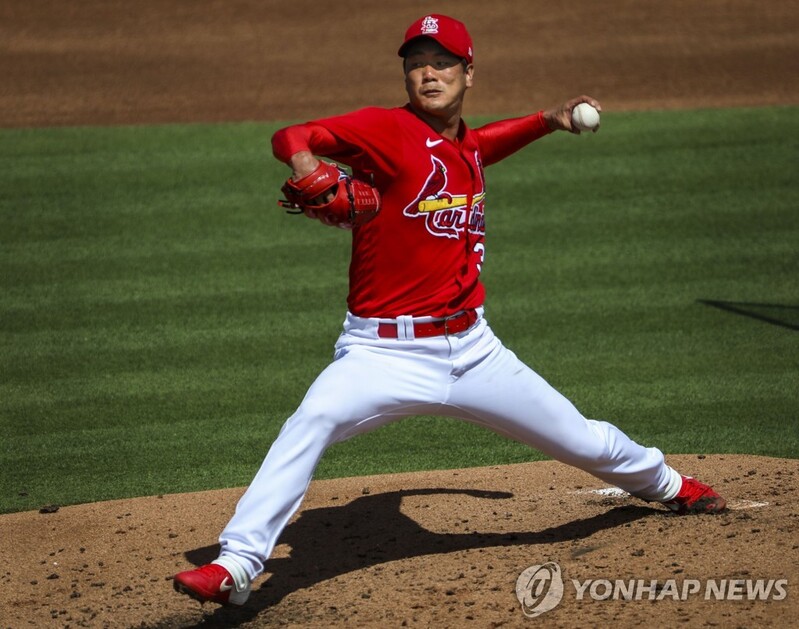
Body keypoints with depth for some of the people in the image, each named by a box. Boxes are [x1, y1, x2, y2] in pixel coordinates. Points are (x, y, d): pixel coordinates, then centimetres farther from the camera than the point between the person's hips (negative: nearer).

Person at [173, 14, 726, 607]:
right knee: (312, 420, -34)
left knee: (583, 441, 16)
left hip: (471, 350, 6)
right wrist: (305, 163, -46)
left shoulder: (467, 149, 10)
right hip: (385, 352, -5)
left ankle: (664, 482, 49)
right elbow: (291, 136, -24)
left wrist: (549, 120, 30)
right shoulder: (386, 129, -11)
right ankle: (238, 564, -32)